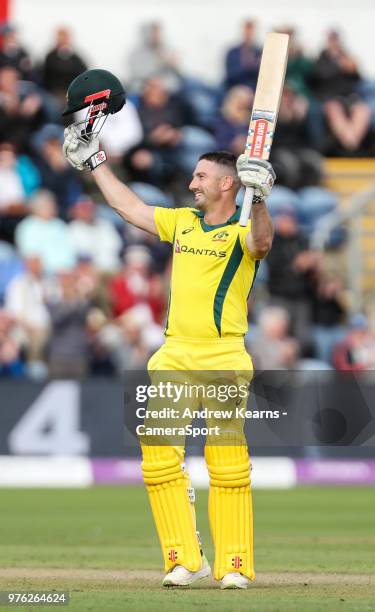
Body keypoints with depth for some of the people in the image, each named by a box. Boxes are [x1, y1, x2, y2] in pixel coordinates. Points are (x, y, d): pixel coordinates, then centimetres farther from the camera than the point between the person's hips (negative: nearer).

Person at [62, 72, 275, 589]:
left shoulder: (240, 232, 0)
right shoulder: (183, 222, 18)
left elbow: (262, 242, -23)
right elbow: (130, 208, 26)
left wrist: (259, 198, -40)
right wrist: (94, 162, 28)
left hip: (224, 357, -6)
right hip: (175, 355, 6)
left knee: (228, 463, -10)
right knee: (158, 456, -4)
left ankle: (234, 563, -5)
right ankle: (184, 560, 1)